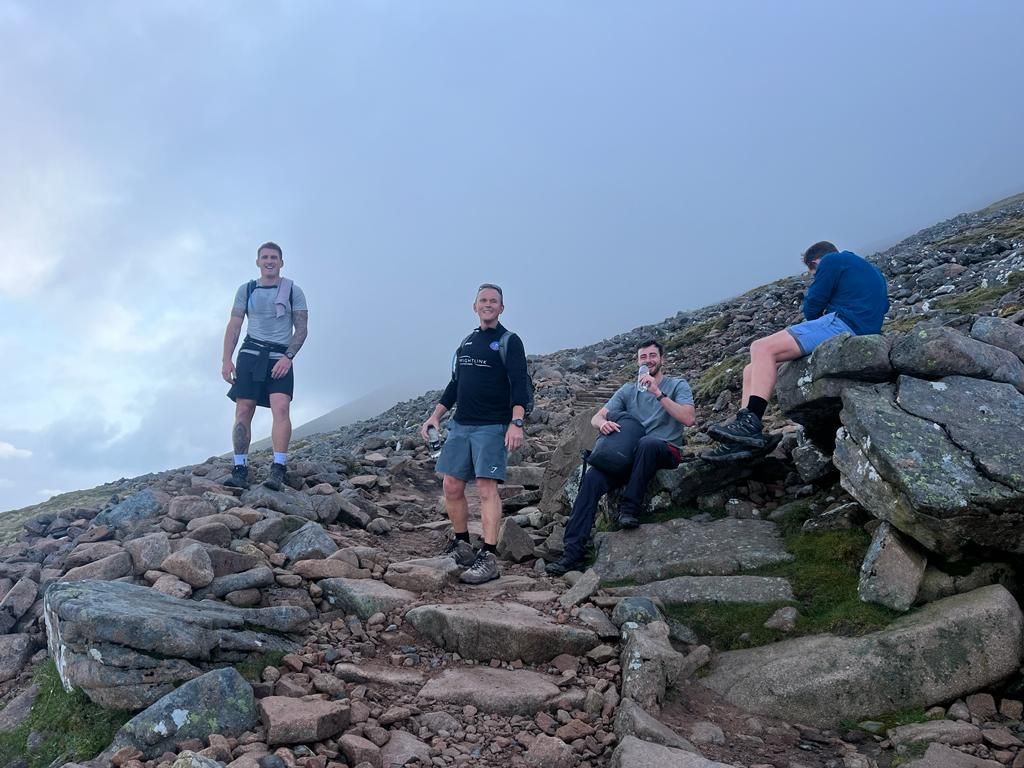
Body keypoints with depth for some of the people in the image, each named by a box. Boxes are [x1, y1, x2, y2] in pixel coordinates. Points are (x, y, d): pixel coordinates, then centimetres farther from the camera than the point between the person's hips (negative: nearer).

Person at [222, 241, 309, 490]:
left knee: (281, 408, -19)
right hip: (251, 354, 2)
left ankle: (278, 470, -21)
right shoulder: (246, 290, 13)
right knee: (243, 411, -4)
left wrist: (288, 357, -12)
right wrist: (227, 360, -1)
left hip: (280, 357, -2)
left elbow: (302, 328, 2)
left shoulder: (293, 291, 7)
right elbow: (234, 326, 10)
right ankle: (240, 470, -1)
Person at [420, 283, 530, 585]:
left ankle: (488, 558, -12)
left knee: (486, 487, -13)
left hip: (492, 427, -6)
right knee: (452, 487, 6)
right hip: (460, 425, 7)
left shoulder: (509, 342, -2)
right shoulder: (467, 342, 17)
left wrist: (516, 423, -25)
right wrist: (435, 416, 17)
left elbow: (520, 384, -12)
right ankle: (461, 546, 21)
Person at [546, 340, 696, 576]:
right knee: (593, 476, -24)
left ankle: (629, 507, -25)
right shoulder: (628, 390, 17)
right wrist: (603, 423, -17)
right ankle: (572, 551, -27)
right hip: (630, 456, 3)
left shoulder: (678, 386, 7)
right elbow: (597, 417, 9)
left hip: (665, 452, -3)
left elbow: (689, 419, -12)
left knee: (647, 443, -39)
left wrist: (658, 393, -17)